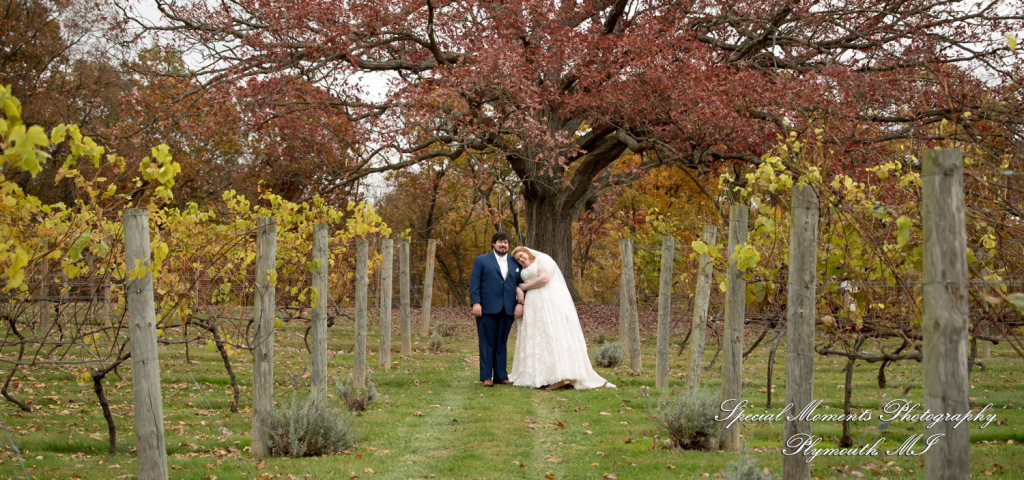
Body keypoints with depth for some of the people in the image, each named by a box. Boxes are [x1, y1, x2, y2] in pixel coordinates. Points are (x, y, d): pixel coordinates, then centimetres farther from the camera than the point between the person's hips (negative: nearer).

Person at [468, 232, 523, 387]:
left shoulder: (515, 263, 17)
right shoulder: (481, 261, 7)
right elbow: (474, 283, -1)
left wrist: (520, 303, -2)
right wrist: (475, 303, -12)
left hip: (507, 310, 3)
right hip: (487, 309, -3)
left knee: (502, 344, 8)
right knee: (487, 343, -1)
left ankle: (501, 376, 13)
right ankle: (486, 377, 3)